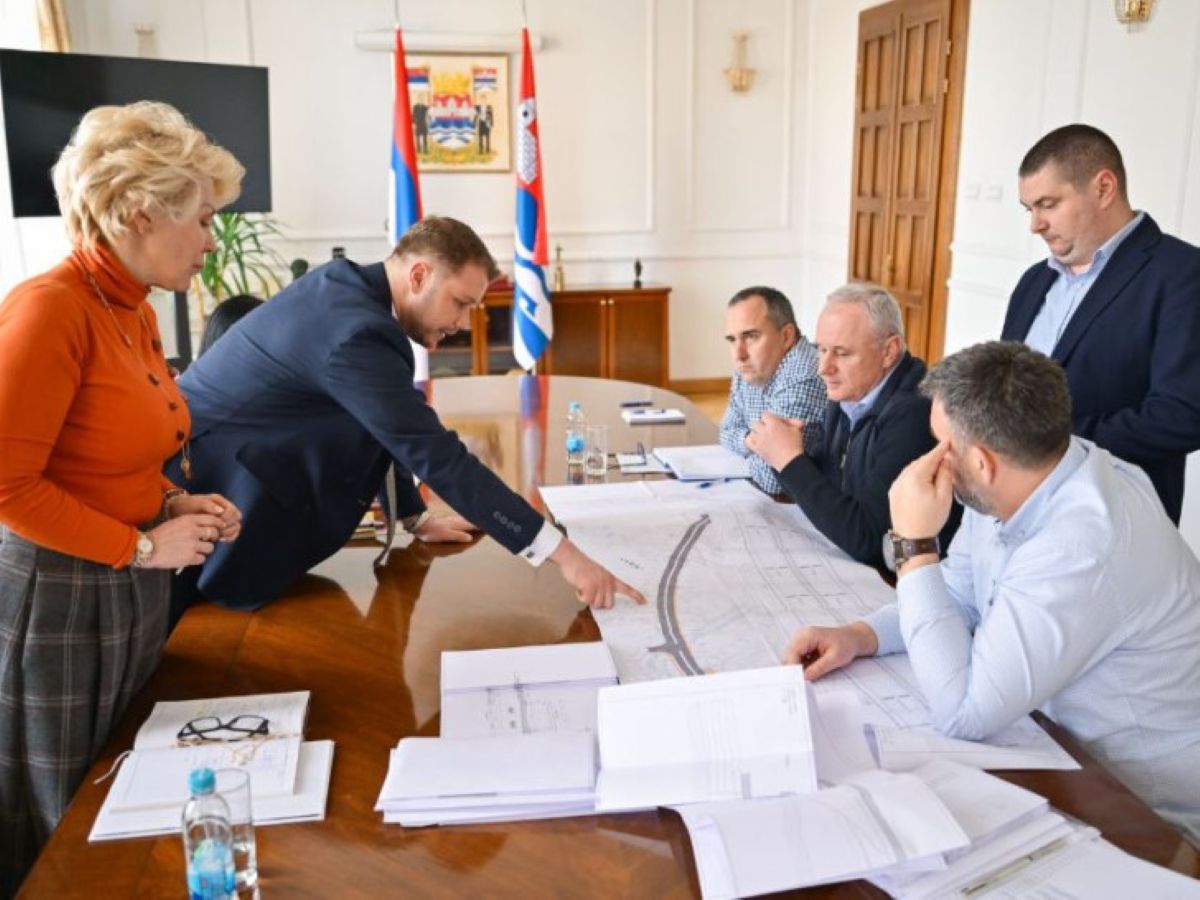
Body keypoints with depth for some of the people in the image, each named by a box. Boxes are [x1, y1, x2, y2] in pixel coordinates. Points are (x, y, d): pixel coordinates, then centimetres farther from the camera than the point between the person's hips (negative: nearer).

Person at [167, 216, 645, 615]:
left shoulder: (348, 284, 1)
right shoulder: (356, 333, -30)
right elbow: (439, 456, -32)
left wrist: (414, 517, 13)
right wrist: (561, 551, -30)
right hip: (198, 481, -9)